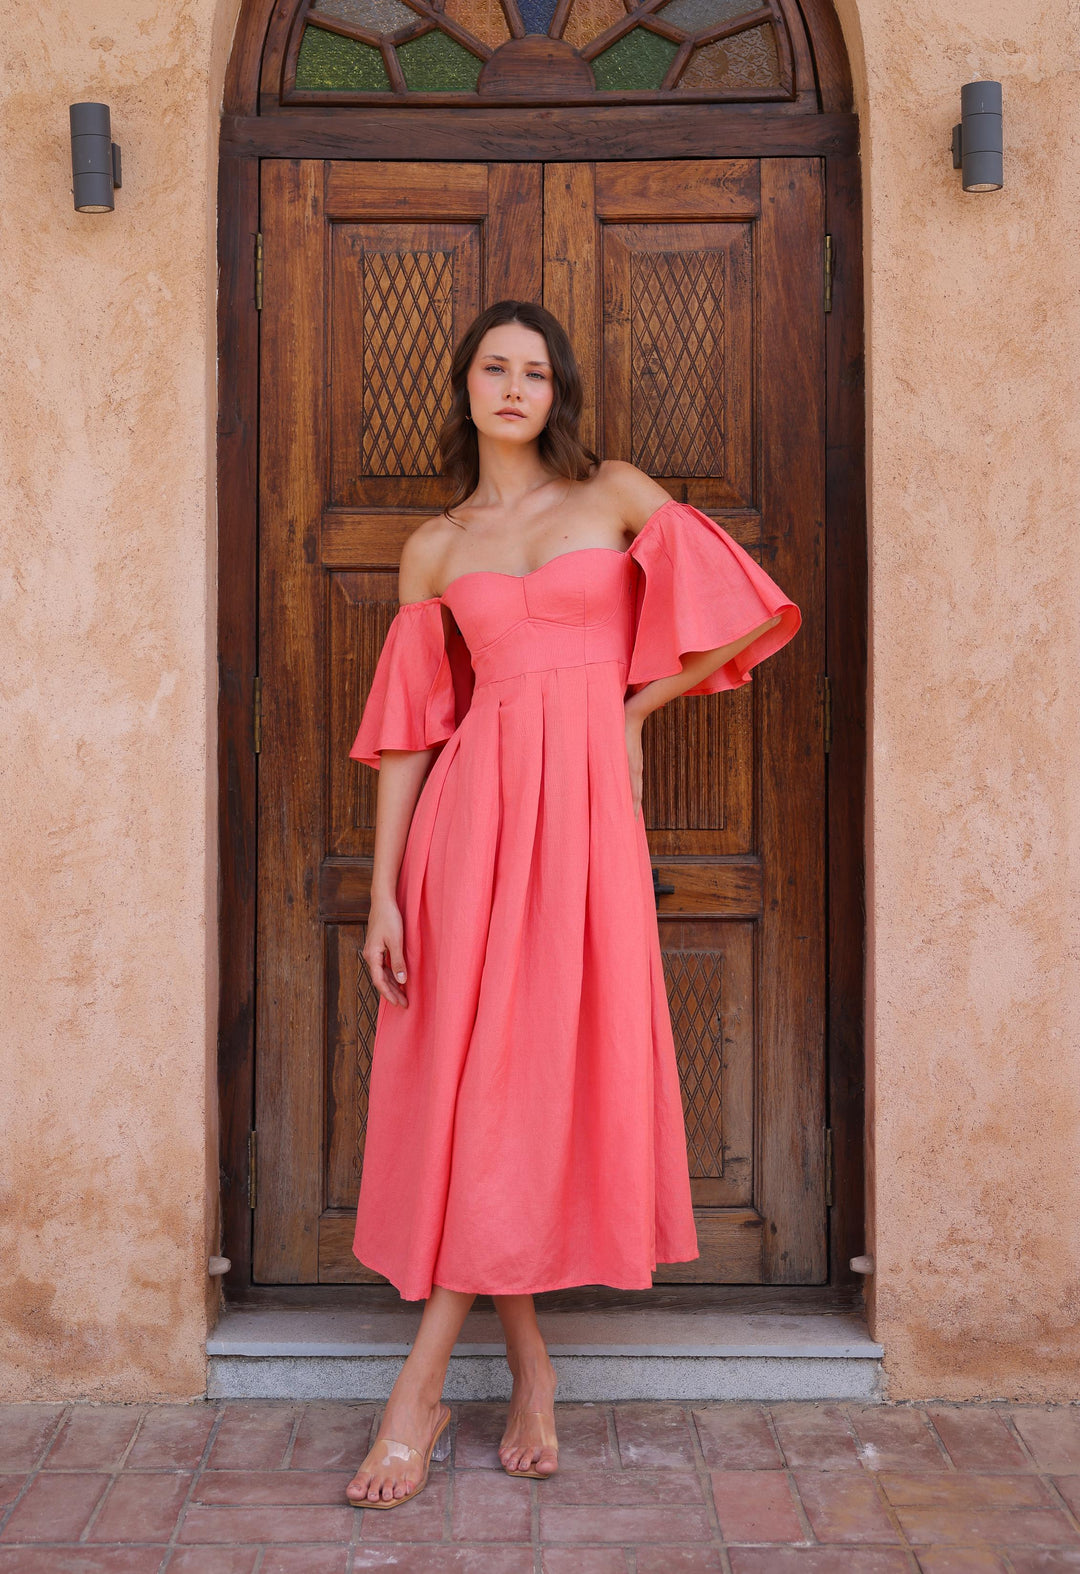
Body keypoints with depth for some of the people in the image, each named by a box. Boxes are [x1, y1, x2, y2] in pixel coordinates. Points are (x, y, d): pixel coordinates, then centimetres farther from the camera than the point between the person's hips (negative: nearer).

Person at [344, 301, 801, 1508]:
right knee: (475, 1069, -1)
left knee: (544, 1066, -3)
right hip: (474, 807, 1)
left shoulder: (616, 495, 9)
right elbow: (408, 728, 7)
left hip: (586, 804, -1)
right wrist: (384, 889, 1)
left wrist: (623, 707, 10)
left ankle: (423, 1382, 5)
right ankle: (528, 1364, 15)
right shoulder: (433, 547, 11)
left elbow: (736, 614, 8)